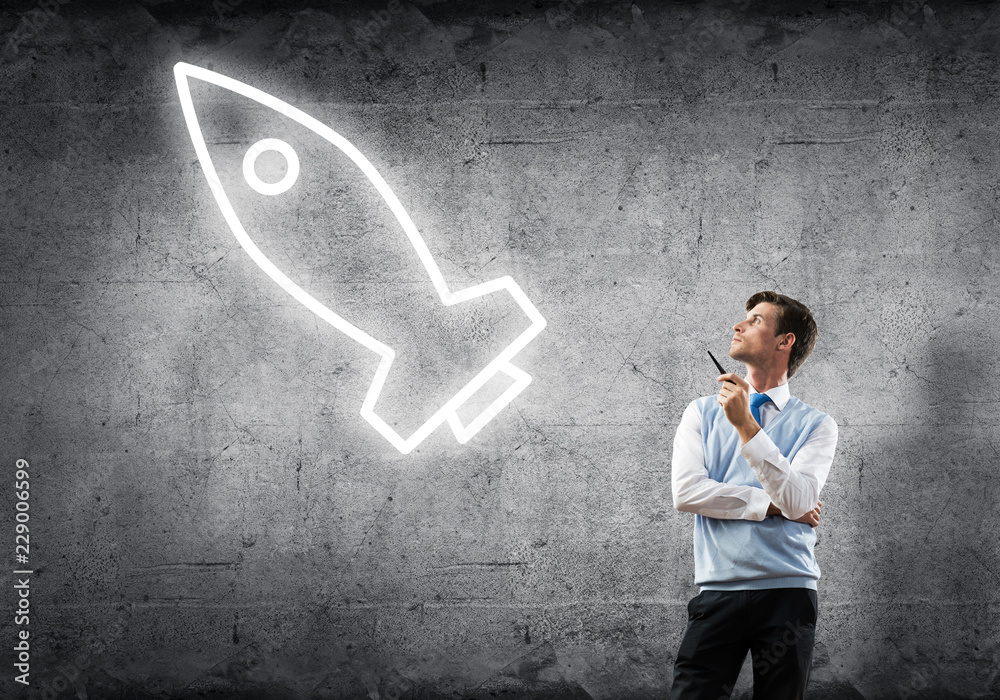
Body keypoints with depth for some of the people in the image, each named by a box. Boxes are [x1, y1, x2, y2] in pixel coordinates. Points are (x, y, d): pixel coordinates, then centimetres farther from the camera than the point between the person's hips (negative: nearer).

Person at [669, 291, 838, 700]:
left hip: (788, 593, -1)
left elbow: (797, 500, -11)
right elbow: (686, 491, -2)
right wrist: (771, 505, -5)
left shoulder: (816, 425, 5)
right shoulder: (703, 413, 12)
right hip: (718, 591, 1)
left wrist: (746, 426, -16)